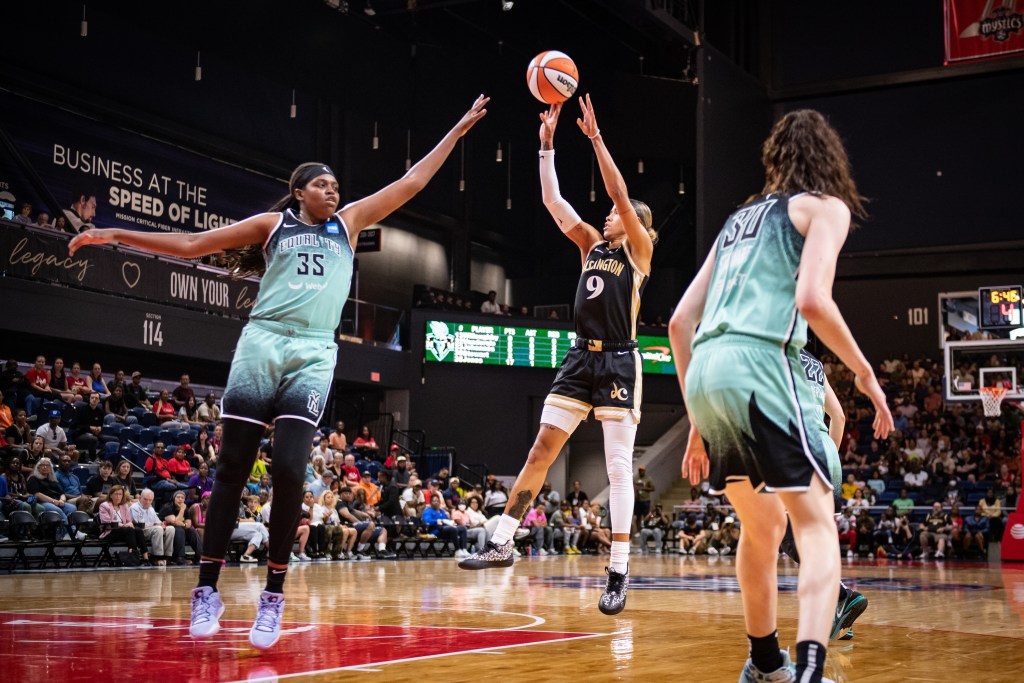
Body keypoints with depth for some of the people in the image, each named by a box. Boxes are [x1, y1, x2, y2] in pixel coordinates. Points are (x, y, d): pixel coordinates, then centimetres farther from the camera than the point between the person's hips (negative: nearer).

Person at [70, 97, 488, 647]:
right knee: (232, 468, -3)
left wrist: (459, 129, 17)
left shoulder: (349, 223, 18)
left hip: (314, 355, 1)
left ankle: (274, 595, -1)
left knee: (289, 472, -11)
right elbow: (190, 244, 12)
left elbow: (411, 182, 18)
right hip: (262, 343, -1)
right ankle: (208, 589, 4)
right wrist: (117, 235, 7)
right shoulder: (271, 224, 13)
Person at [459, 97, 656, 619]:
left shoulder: (638, 250, 0)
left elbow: (618, 192, -11)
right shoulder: (592, 245, 17)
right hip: (580, 359, 6)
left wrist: (595, 136, -11)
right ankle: (502, 542, 4)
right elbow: (552, 200, 12)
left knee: (618, 466, -5)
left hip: (618, 364, -6)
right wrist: (547, 143, 9)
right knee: (542, 448, 2)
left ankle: (619, 572, -1)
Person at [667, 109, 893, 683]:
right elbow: (812, 298, -11)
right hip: (759, 362, -7)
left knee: (762, 524, 22)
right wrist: (865, 374, 2)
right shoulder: (825, 206, 10)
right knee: (816, 522, -5)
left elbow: (680, 322, 23)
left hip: (704, 370, 7)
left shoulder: (741, 218, 28)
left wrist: (698, 422, 26)